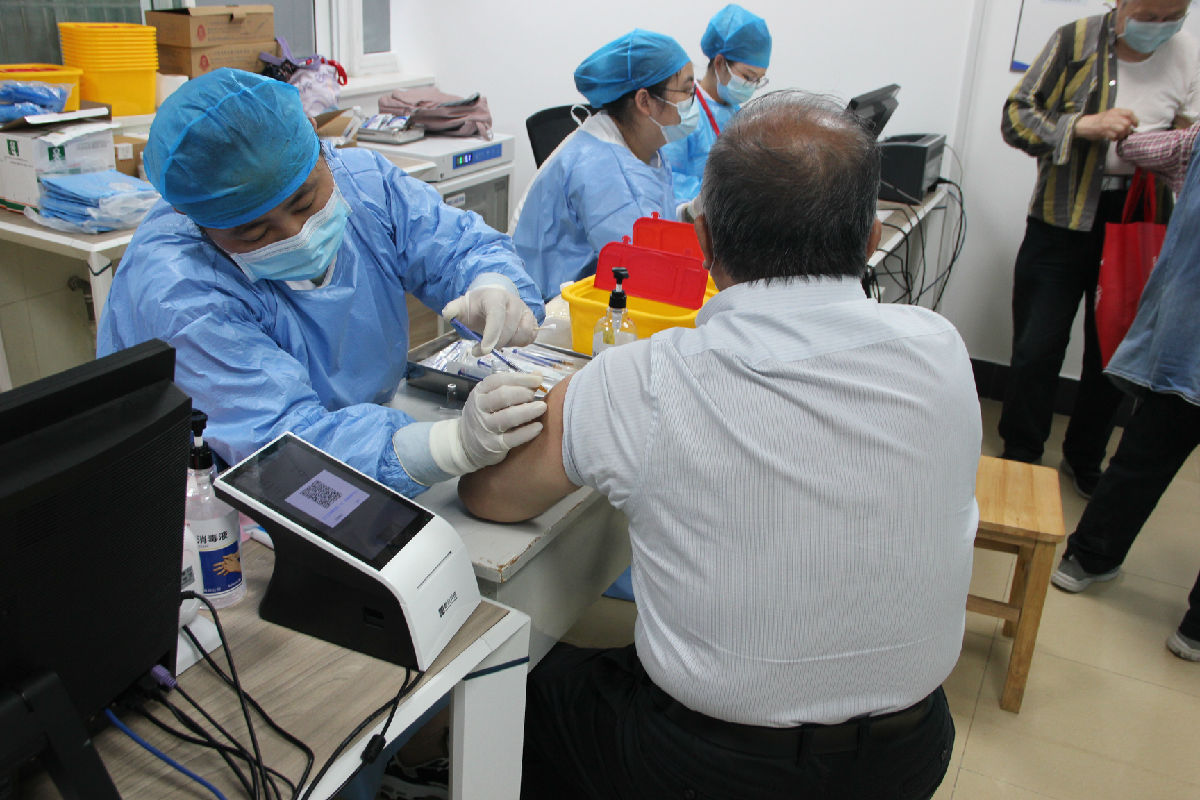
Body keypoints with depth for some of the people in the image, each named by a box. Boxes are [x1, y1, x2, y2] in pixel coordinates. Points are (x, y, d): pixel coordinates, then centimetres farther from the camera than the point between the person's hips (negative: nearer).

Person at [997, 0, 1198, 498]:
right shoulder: (1076, 41, -4)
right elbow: (1016, 116, -7)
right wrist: (1083, 125, -22)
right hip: (1064, 220, -3)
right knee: (1037, 349, -2)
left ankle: (1085, 460, 31)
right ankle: (1020, 458, 19)